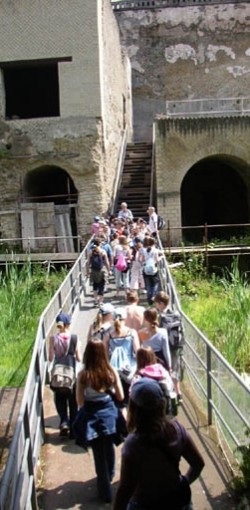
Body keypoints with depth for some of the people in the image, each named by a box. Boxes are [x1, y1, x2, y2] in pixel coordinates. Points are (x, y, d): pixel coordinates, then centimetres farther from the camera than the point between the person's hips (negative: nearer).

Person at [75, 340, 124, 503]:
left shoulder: (83, 375, -19)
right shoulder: (112, 371, -13)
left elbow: (80, 401, -12)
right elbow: (120, 396, -6)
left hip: (91, 416, -3)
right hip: (109, 413, 3)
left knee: (99, 453, 11)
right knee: (109, 447, 27)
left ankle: (106, 492, 21)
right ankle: (109, 475, 50)